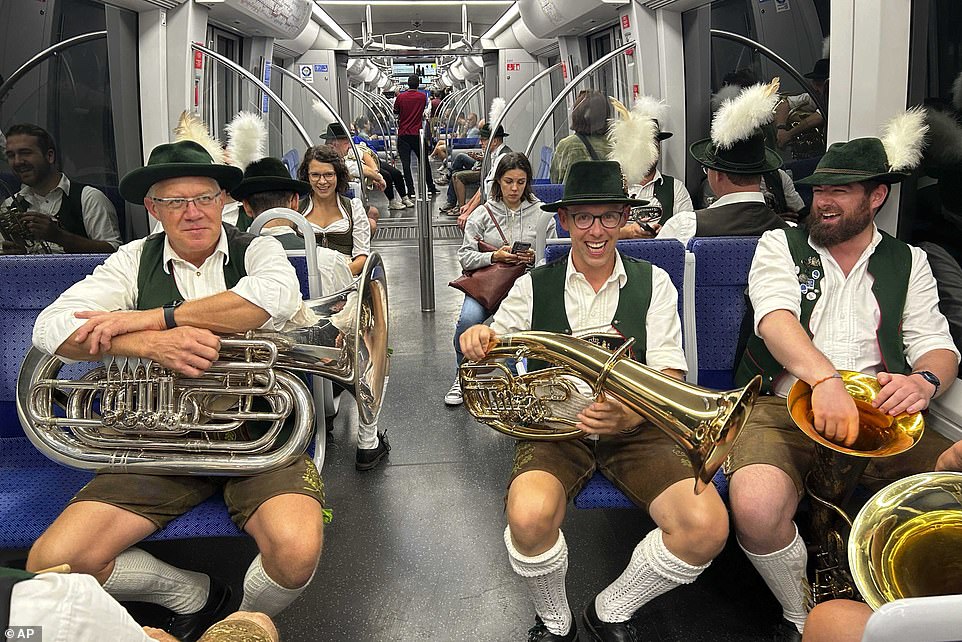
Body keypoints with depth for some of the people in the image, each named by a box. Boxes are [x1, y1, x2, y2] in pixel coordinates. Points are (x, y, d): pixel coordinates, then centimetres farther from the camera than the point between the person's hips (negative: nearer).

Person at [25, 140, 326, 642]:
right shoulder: (135, 261, 6)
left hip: (257, 434, -2)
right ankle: (195, 595, 14)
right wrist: (154, 344, -25)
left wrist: (152, 318, -20)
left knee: (296, 551, -28)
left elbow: (277, 296, -23)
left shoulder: (257, 251, 2)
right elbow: (51, 328, -7)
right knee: (51, 564, -12)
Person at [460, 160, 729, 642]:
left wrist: (630, 415, -25)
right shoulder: (534, 286, 9)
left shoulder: (652, 283, 7)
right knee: (530, 517, -33)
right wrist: (478, 341, -16)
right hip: (554, 423, 0)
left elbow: (669, 375, -2)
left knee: (706, 528, -25)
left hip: (636, 424, 1)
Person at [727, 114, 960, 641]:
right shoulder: (780, 245, 9)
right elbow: (775, 318, -10)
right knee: (755, 507, -32)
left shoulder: (907, 262, 18)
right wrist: (825, 378, -29)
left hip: (880, 413, 3)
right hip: (786, 407, -2)